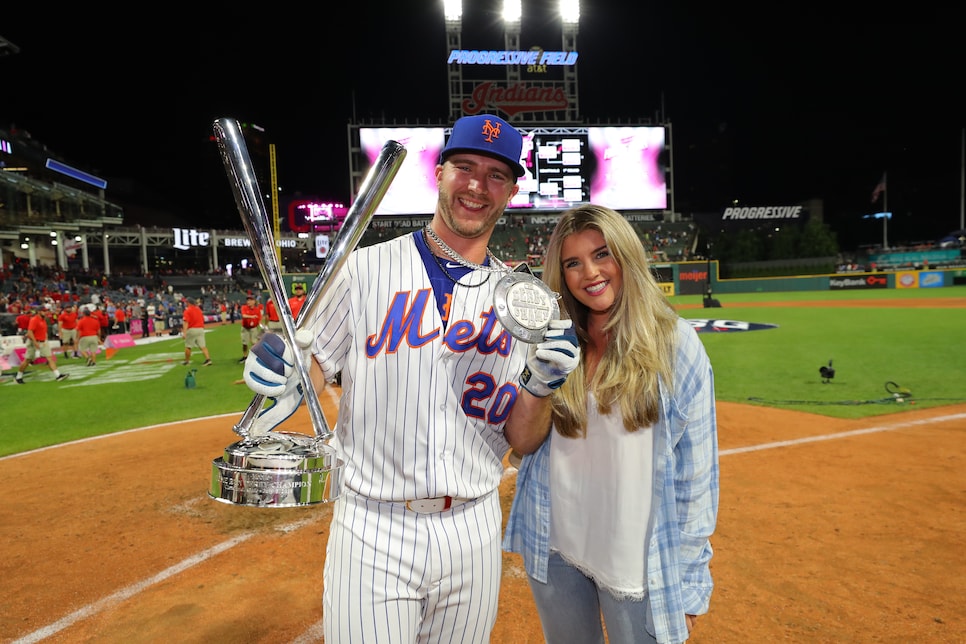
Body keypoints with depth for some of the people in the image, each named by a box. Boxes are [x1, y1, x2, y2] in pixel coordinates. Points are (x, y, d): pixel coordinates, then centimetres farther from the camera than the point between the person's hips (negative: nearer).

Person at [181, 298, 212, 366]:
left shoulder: (187, 311, -6)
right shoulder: (199, 309, 12)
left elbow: (186, 322, -17)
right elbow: (203, 320, 20)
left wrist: (184, 333, -22)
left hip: (191, 329, -5)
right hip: (201, 329, 5)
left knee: (188, 346, 10)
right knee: (203, 346, 0)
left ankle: (187, 361, 19)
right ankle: (208, 359, -13)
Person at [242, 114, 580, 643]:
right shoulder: (365, 268, -4)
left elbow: (523, 443, 1)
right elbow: (311, 365, 2)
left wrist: (541, 385, -17)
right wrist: (285, 388, -19)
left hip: (474, 533, 3)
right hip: (370, 533, -2)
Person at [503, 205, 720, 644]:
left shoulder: (675, 341, -10)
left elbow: (696, 469, -7)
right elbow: (525, 444, 2)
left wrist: (688, 579, -4)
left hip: (640, 563, -3)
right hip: (552, 550, 3)